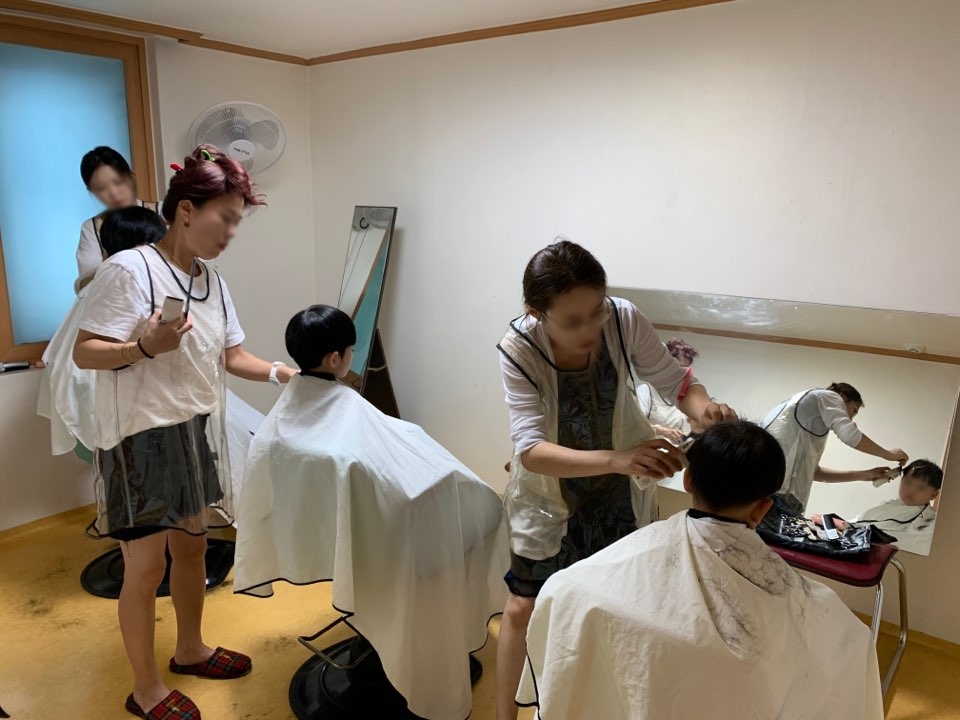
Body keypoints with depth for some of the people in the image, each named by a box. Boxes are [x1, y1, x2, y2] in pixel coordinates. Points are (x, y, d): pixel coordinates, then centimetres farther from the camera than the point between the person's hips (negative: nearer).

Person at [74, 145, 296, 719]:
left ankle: (191, 650, 41)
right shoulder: (129, 270, -16)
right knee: (146, 566, 4)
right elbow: (84, 352, -17)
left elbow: (231, 355, 9)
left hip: (195, 433, 8)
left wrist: (286, 373, -3)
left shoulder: (212, 280, 7)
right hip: (141, 438, -7)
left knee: (192, 546, 20)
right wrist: (145, 347, -34)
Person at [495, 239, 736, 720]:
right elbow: (531, 450, -36)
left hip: (621, 492, 3)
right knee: (522, 609, 10)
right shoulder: (518, 349, -31)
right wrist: (616, 458, -51)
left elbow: (676, 383, -14)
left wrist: (703, 408, -37)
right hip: (549, 496, -2)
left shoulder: (624, 320, -26)